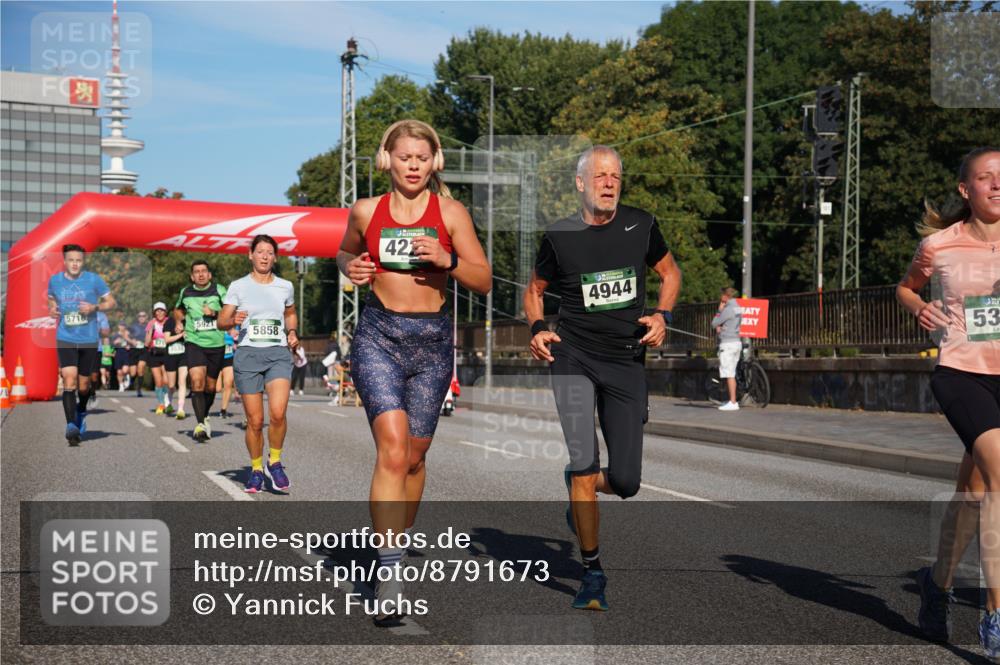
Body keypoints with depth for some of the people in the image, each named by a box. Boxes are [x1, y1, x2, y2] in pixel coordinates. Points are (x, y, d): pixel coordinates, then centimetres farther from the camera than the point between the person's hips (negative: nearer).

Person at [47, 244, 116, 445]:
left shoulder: (93, 279, -4)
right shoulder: (55, 280, 3)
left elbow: (111, 302, 2)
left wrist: (94, 307, -16)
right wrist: (52, 310, -1)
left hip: (89, 339, 0)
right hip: (65, 339, 0)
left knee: (83, 384, 11)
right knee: (69, 381, -17)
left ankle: (81, 413, 42)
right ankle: (71, 426, -19)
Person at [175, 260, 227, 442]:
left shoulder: (219, 290, 0)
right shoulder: (185, 292, 8)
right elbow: (179, 309, 28)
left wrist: (215, 313, -18)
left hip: (216, 344, 0)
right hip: (193, 343, 0)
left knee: (210, 386, 10)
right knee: (197, 381, -20)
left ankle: (204, 417, 35)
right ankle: (200, 424, -23)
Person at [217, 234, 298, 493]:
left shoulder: (285, 287, 10)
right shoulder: (238, 286, 4)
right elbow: (221, 321, 1)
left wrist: (292, 332, 9)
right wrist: (234, 320, -20)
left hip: (278, 354, 1)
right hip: (248, 354, -1)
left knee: (277, 413, -19)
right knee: (255, 420, 0)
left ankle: (275, 462, 4)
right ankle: (256, 469, 21)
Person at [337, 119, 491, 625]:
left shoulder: (451, 213, 1)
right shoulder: (366, 212, 4)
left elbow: (484, 282, 1)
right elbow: (345, 253, 24)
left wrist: (447, 261, -17)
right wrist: (351, 268, 1)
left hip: (432, 339, 1)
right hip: (378, 335, -1)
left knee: (414, 457, 10)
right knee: (392, 448, -18)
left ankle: (397, 546, 33)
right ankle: (390, 571, -19)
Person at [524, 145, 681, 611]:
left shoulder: (641, 225, 1)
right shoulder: (560, 237, -2)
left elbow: (670, 272, 17)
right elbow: (535, 289, 14)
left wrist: (662, 315, -1)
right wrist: (538, 328, -6)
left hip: (627, 362, 2)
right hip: (573, 358, -2)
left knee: (626, 481, 0)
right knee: (585, 465, -11)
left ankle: (578, 487, 37)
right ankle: (592, 573, 5)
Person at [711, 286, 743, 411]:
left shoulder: (728, 309, -15)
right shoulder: (737, 308, 15)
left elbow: (714, 323, -8)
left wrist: (719, 310, 0)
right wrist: (719, 327, 1)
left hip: (727, 343, -10)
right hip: (737, 342, 10)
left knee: (729, 374, -9)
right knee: (731, 374, 15)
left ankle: (733, 403, -11)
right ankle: (732, 400, 19)